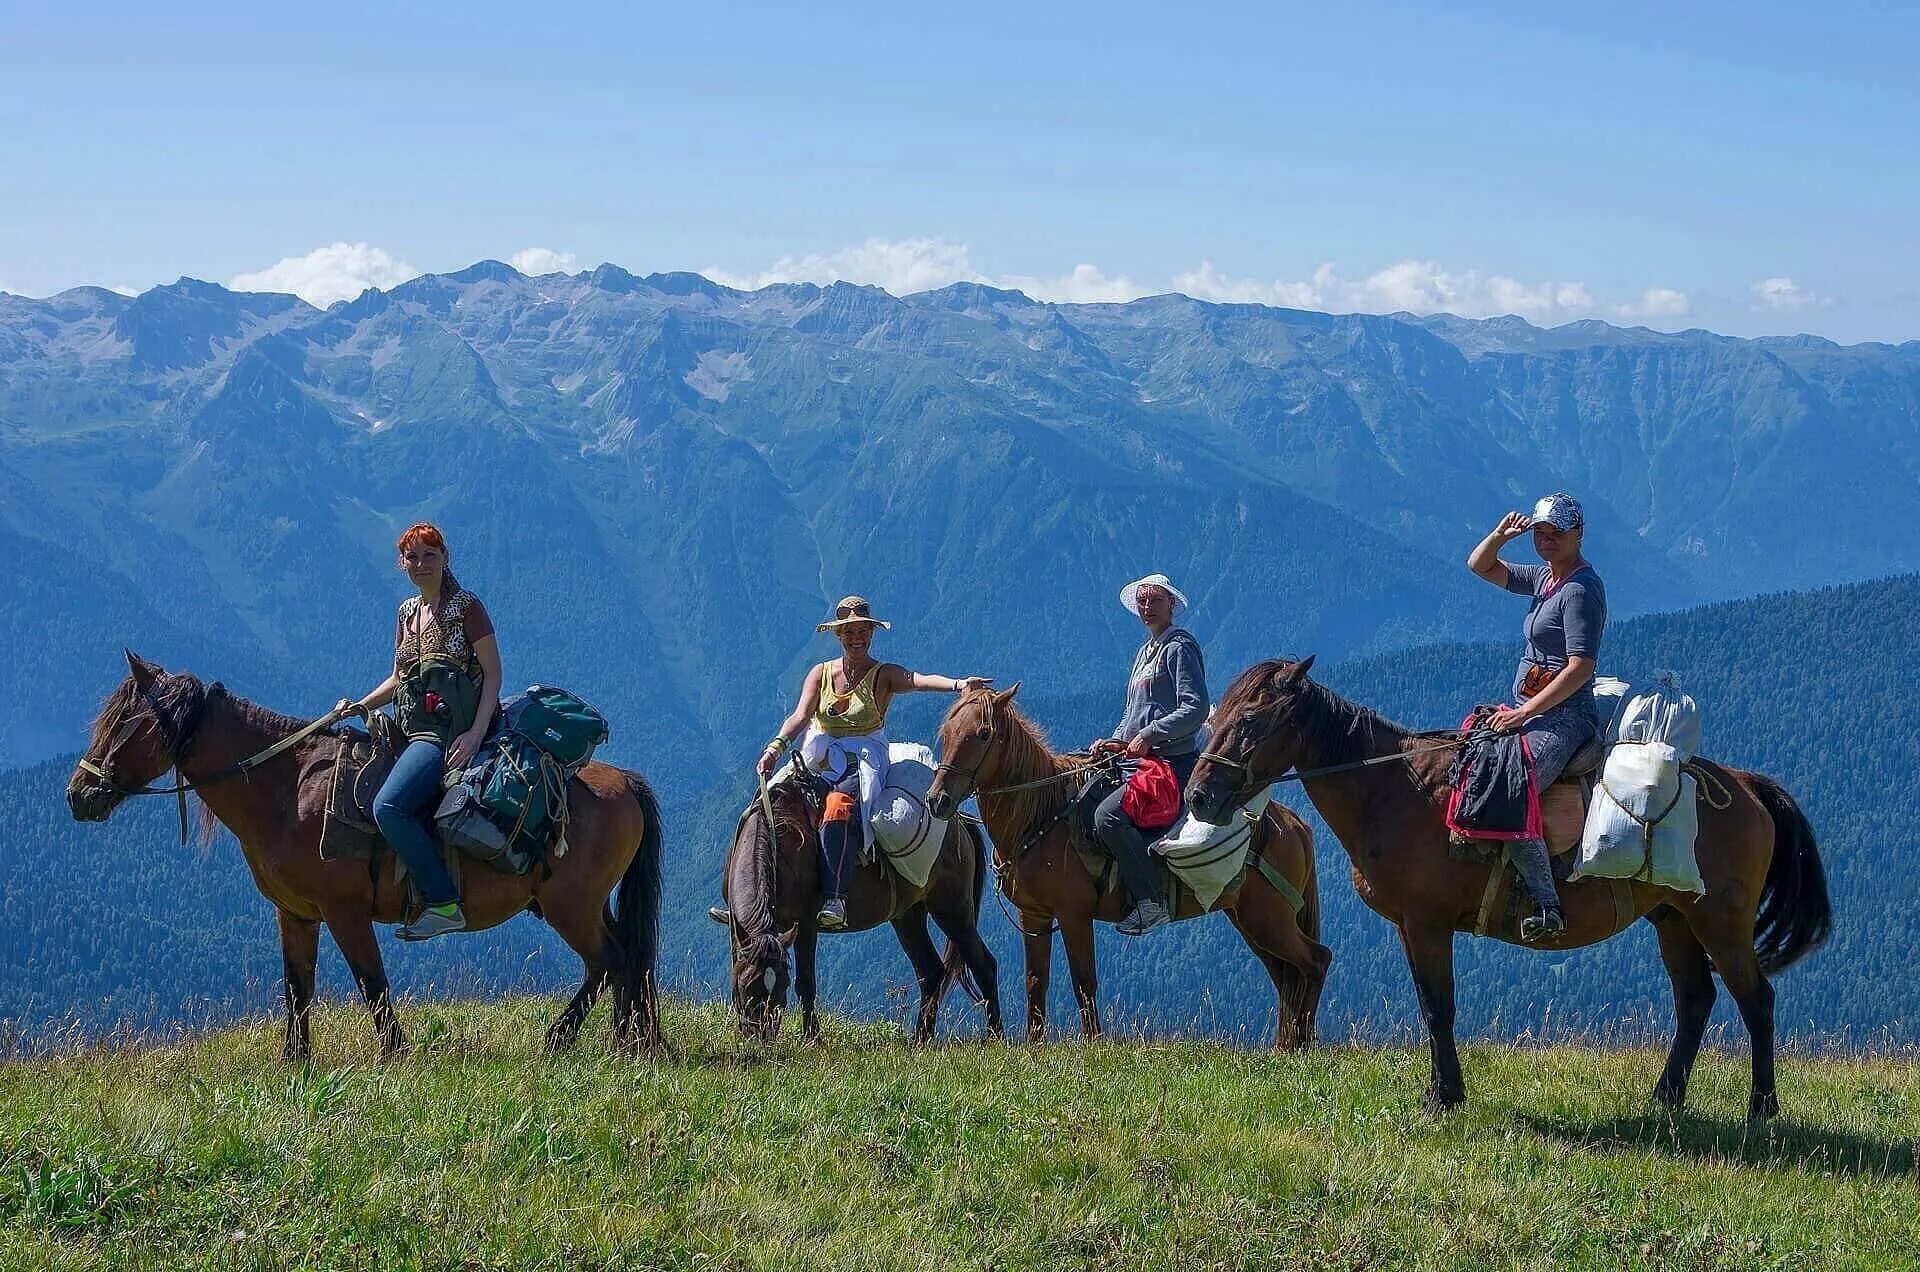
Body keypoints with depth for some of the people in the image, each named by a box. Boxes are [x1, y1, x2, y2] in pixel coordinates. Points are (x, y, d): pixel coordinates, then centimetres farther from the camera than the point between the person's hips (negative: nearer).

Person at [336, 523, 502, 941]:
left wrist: (475, 734, -20)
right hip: (413, 731, 10)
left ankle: (444, 904, -24)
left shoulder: (466, 607, -4)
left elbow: (492, 674, -8)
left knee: (388, 806, -27)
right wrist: (361, 706, 7)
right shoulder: (407, 613, 18)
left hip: (450, 731, -9)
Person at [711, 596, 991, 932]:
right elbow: (801, 715, -2)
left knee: (837, 804, -37)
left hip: (864, 763, -5)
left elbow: (920, 680, -18)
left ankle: (834, 901, -49)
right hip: (821, 762, 5)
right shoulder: (821, 673, 12)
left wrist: (959, 685, -39)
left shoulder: (884, 675, 2)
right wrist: (776, 746, -22)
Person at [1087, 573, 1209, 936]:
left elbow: (1195, 708, -17)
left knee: (1108, 816, -29)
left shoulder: (1180, 646, -7)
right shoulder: (1146, 652, 22)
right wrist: (1117, 741, 8)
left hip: (1174, 763, -11)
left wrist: (1148, 735, -19)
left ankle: (1151, 901, -26)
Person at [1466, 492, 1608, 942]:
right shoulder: (1545, 578, 15)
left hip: (1564, 716, -11)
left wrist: (1525, 712, -20)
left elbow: (1581, 666, -20)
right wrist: (1500, 535, 1)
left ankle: (1546, 905, -31)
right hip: (1531, 711, 11)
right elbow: (1480, 566, 23)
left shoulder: (1582, 588, -13)